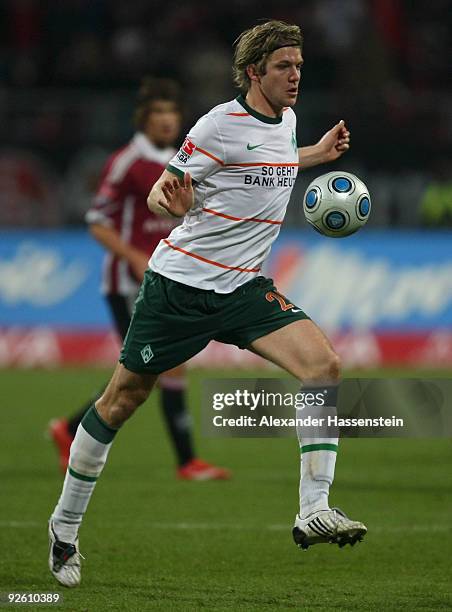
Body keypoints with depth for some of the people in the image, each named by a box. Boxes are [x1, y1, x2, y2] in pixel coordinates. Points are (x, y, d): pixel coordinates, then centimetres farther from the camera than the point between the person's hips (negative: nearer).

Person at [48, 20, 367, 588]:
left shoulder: (285, 120, 9)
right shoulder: (220, 123, -13)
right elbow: (162, 193, -10)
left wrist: (316, 154, 23)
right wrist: (169, 198, -33)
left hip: (243, 288, 6)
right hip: (180, 282, -6)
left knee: (324, 365, -16)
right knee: (120, 401, 3)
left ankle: (313, 511, -17)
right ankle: (65, 524, 20)